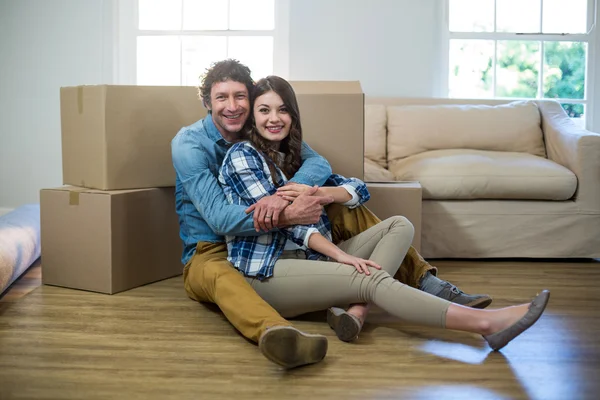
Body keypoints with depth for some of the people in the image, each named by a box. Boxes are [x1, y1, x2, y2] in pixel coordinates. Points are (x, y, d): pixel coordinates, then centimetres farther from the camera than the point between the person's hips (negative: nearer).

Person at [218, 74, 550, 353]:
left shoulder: (295, 156, 18)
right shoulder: (242, 155, -3)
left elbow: (358, 189, 7)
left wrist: (315, 192, -14)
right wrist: (339, 254, -23)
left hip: (308, 258, 8)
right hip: (266, 273, -8)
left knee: (399, 225, -5)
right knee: (370, 277, -29)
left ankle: (353, 309, -30)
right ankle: (486, 323, -35)